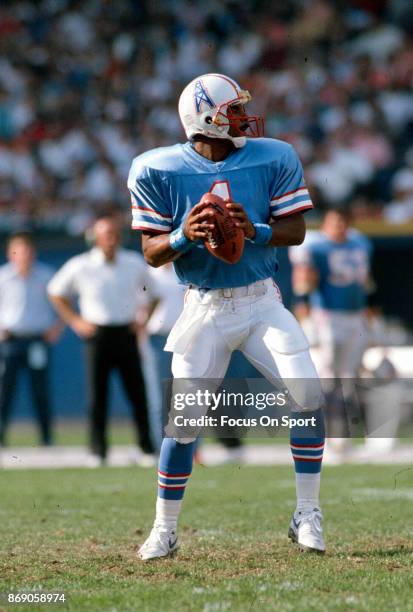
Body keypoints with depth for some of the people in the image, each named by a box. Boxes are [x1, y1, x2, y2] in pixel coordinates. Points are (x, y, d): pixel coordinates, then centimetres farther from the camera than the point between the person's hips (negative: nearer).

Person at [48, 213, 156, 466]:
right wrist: (75, 321, 4)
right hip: (97, 336, -1)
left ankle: (147, 449, 4)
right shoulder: (80, 266, -2)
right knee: (97, 395, 0)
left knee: (138, 394, -2)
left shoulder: (136, 263, 3)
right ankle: (98, 451, 6)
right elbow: (56, 293, 11)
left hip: (126, 334, 1)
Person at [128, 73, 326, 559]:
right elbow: (152, 253, -4)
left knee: (307, 394, -14)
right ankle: (164, 529, 13)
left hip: (262, 302, 2)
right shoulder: (158, 170, -6)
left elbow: (295, 230, -1)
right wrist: (183, 236, -25)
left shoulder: (273, 158, -1)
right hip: (205, 309, -1)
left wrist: (255, 230, -21)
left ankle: (307, 515, 0)